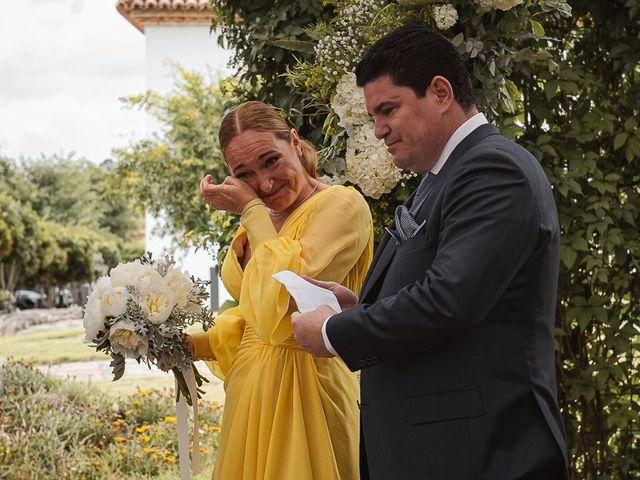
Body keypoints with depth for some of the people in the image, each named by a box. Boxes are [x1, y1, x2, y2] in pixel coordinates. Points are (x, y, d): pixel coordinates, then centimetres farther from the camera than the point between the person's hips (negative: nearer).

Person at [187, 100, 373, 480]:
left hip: (304, 390, -7)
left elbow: (286, 296, -23)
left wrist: (252, 208, -14)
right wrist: (193, 345, 6)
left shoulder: (342, 205, -13)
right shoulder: (257, 221, 11)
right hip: (250, 391, 7)